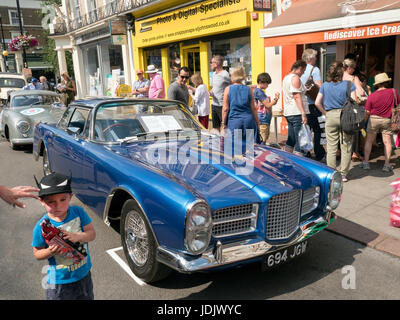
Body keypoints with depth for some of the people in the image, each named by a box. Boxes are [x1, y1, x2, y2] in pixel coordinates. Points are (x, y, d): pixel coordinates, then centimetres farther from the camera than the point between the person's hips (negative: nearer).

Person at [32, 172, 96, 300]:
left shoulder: (78, 212, -13)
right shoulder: (41, 227, -19)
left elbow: (92, 233, -9)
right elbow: (37, 254, -7)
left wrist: (77, 236, -28)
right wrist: (50, 252, -28)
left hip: (84, 274, 3)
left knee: (87, 297, 25)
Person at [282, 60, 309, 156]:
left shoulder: (286, 77, 18)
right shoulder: (295, 78, -10)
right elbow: (297, 97, -18)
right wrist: (303, 114, -20)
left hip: (288, 113, 10)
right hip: (297, 113, -10)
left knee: (291, 140, 15)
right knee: (300, 141, -7)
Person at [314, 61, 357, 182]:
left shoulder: (325, 85, 2)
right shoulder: (349, 84, -5)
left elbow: (317, 103, -1)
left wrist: (326, 113, 9)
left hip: (330, 117, 2)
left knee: (331, 147, 9)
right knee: (346, 147, 8)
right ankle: (343, 174, 13)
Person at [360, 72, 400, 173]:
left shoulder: (372, 96, -7)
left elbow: (367, 112, -5)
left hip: (374, 119, 0)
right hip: (387, 119, 1)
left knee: (369, 141, 9)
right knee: (387, 142, 4)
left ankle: (366, 162, 10)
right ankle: (387, 164, 5)